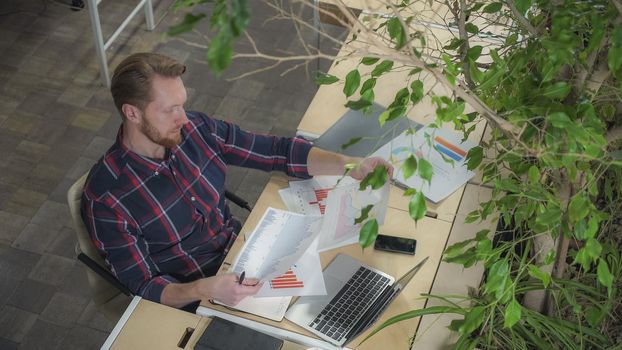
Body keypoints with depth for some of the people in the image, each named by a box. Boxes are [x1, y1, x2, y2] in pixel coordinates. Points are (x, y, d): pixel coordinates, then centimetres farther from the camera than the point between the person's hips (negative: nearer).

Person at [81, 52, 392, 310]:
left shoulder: (196, 130, -10)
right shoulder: (106, 198, -23)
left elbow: (276, 151, -3)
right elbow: (143, 286, -19)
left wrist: (352, 166, -16)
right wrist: (205, 289, -38)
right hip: (188, 298, -5)